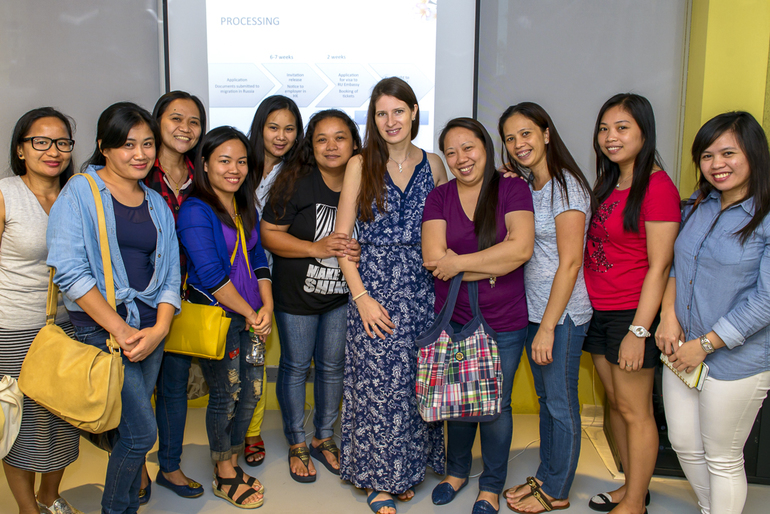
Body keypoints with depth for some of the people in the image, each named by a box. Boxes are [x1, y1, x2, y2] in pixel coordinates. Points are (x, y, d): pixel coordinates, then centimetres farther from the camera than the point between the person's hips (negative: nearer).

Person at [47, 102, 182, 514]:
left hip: (150, 329, 5)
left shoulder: (157, 205, 13)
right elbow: (70, 271, -13)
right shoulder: (79, 193, -3)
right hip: (101, 328, -5)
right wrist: (120, 330, -15)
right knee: (142, 431, -6)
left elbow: (170, 275, 11)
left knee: (129, 429, 11)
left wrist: (158, 330, -5)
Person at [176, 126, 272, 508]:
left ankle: (232, 463, 32)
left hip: (250, 316, 7)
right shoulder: (196, 211, -14)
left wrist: (266, 308, -3)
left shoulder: (246, 208, 10)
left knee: (252, 389, 12)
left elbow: (258, 260, 11)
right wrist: (250, 313, -14)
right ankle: (223, 476, 24)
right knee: (225, 395, 4)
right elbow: (210, 275, -20)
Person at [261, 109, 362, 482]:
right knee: (296, 366, 10)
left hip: (341, 295, 3)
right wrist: (317, 248, -24)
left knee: (333, 366, 14)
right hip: (296, 294, -3)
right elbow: (269, 234, -15)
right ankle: (297, 443, 30)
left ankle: (324, 438, 35)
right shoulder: (296, 182, -14)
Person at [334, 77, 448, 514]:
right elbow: (341, 236, -2)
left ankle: (411, 468, 29)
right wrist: (361, 297, -9)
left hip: (423, 289, 2)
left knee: (417, 379, 9)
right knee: (377, 383, 2)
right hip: (374, 289, -2)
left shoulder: (432, 165, 7)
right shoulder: (361, 165, 1)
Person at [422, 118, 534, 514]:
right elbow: (433, 258, -11)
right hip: (452, 319, 2)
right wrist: (491, 266, -15)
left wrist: (459, 263, -16)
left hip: (503, 324, -2)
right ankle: (457, 470, 42)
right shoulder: (439, 197, 1)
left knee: (496, 405, 10)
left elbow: (521, 247, -20)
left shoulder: (513, 189, -5)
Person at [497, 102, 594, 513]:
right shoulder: (524, 186, 10)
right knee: (545, 398, 18)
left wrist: (547, 327, -18)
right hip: (534, 308, 8)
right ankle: (545, 476, 32)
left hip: (563, 313, -8)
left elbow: (569, 263, -18)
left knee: (561, 403, 6)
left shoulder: (566, 187, -15)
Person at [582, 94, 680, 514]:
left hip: (632, 314, -8)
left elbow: (659, 266, -16)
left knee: (634, 410, 4)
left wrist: (638, 330, -19)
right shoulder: (607, 184, 12)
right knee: (615, 403, 16)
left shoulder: (657, 186, -14)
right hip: (598, 310, 8)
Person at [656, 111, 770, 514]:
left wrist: (704, 344, -16)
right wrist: (669, 316, -2)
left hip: (736, 359, -6)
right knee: (684, 444, 18)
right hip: (683, 349, 7)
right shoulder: (697, 207, 6)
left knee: (722, 457, 9)